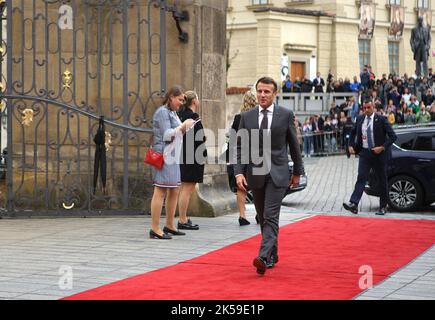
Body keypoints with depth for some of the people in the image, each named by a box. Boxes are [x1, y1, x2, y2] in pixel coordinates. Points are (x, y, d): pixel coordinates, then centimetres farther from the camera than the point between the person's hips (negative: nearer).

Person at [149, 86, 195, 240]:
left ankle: (169, 225, 21)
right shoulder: (162, 112, -9)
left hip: (173, 156, 10)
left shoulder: (172, 113, 21)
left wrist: (184, 128, 10)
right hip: (164, 156, -10)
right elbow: (167, 135, -16)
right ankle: (155, 229, -10)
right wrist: (182, 126, -11)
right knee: (161, 191, -10)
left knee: (174, 191, 12)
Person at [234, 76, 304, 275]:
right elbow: (240, 147, 6)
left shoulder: (286, 115, 0)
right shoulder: (247, 117, 6)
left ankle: (264, 257, -25)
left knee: (270, 217, -15)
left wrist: (297, 171, 11)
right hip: (255, 174, 3)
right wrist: (239, 172, -6)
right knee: (263, 218, 12)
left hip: (277, 174, -3)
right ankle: (273, 256, 26)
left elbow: (294, 145, 7)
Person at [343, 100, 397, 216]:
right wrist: (351, 145, 11)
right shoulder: (360, 119, 6)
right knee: (361, 178, -10)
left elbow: (393, 136, -8)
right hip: (364, 153, 3)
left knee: (382, 180, 6)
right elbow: (353, 132, 24)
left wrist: (382, 147, -16)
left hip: (378, 153, -2)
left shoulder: (381, 120, -7)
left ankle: (383, 207, 16)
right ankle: (353, 204, -22)